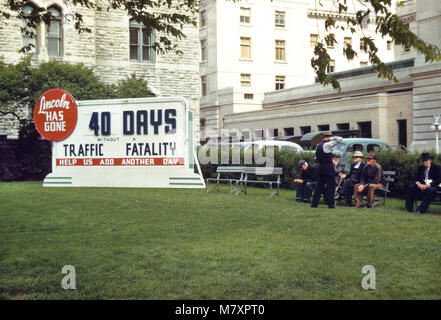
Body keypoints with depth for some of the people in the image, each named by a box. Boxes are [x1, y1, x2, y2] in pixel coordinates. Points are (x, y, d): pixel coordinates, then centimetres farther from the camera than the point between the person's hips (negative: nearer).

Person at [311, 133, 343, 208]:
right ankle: (331, 204, 0)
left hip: (321, 167, 7)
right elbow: (339, 139, -11)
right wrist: (331, 138, -2)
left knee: (319, 185, 11)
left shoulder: (318, 145, 11)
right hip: (329, 167, -7)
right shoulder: (327, 145, -12)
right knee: (330, 186, 0)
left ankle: (314, 203, 11)